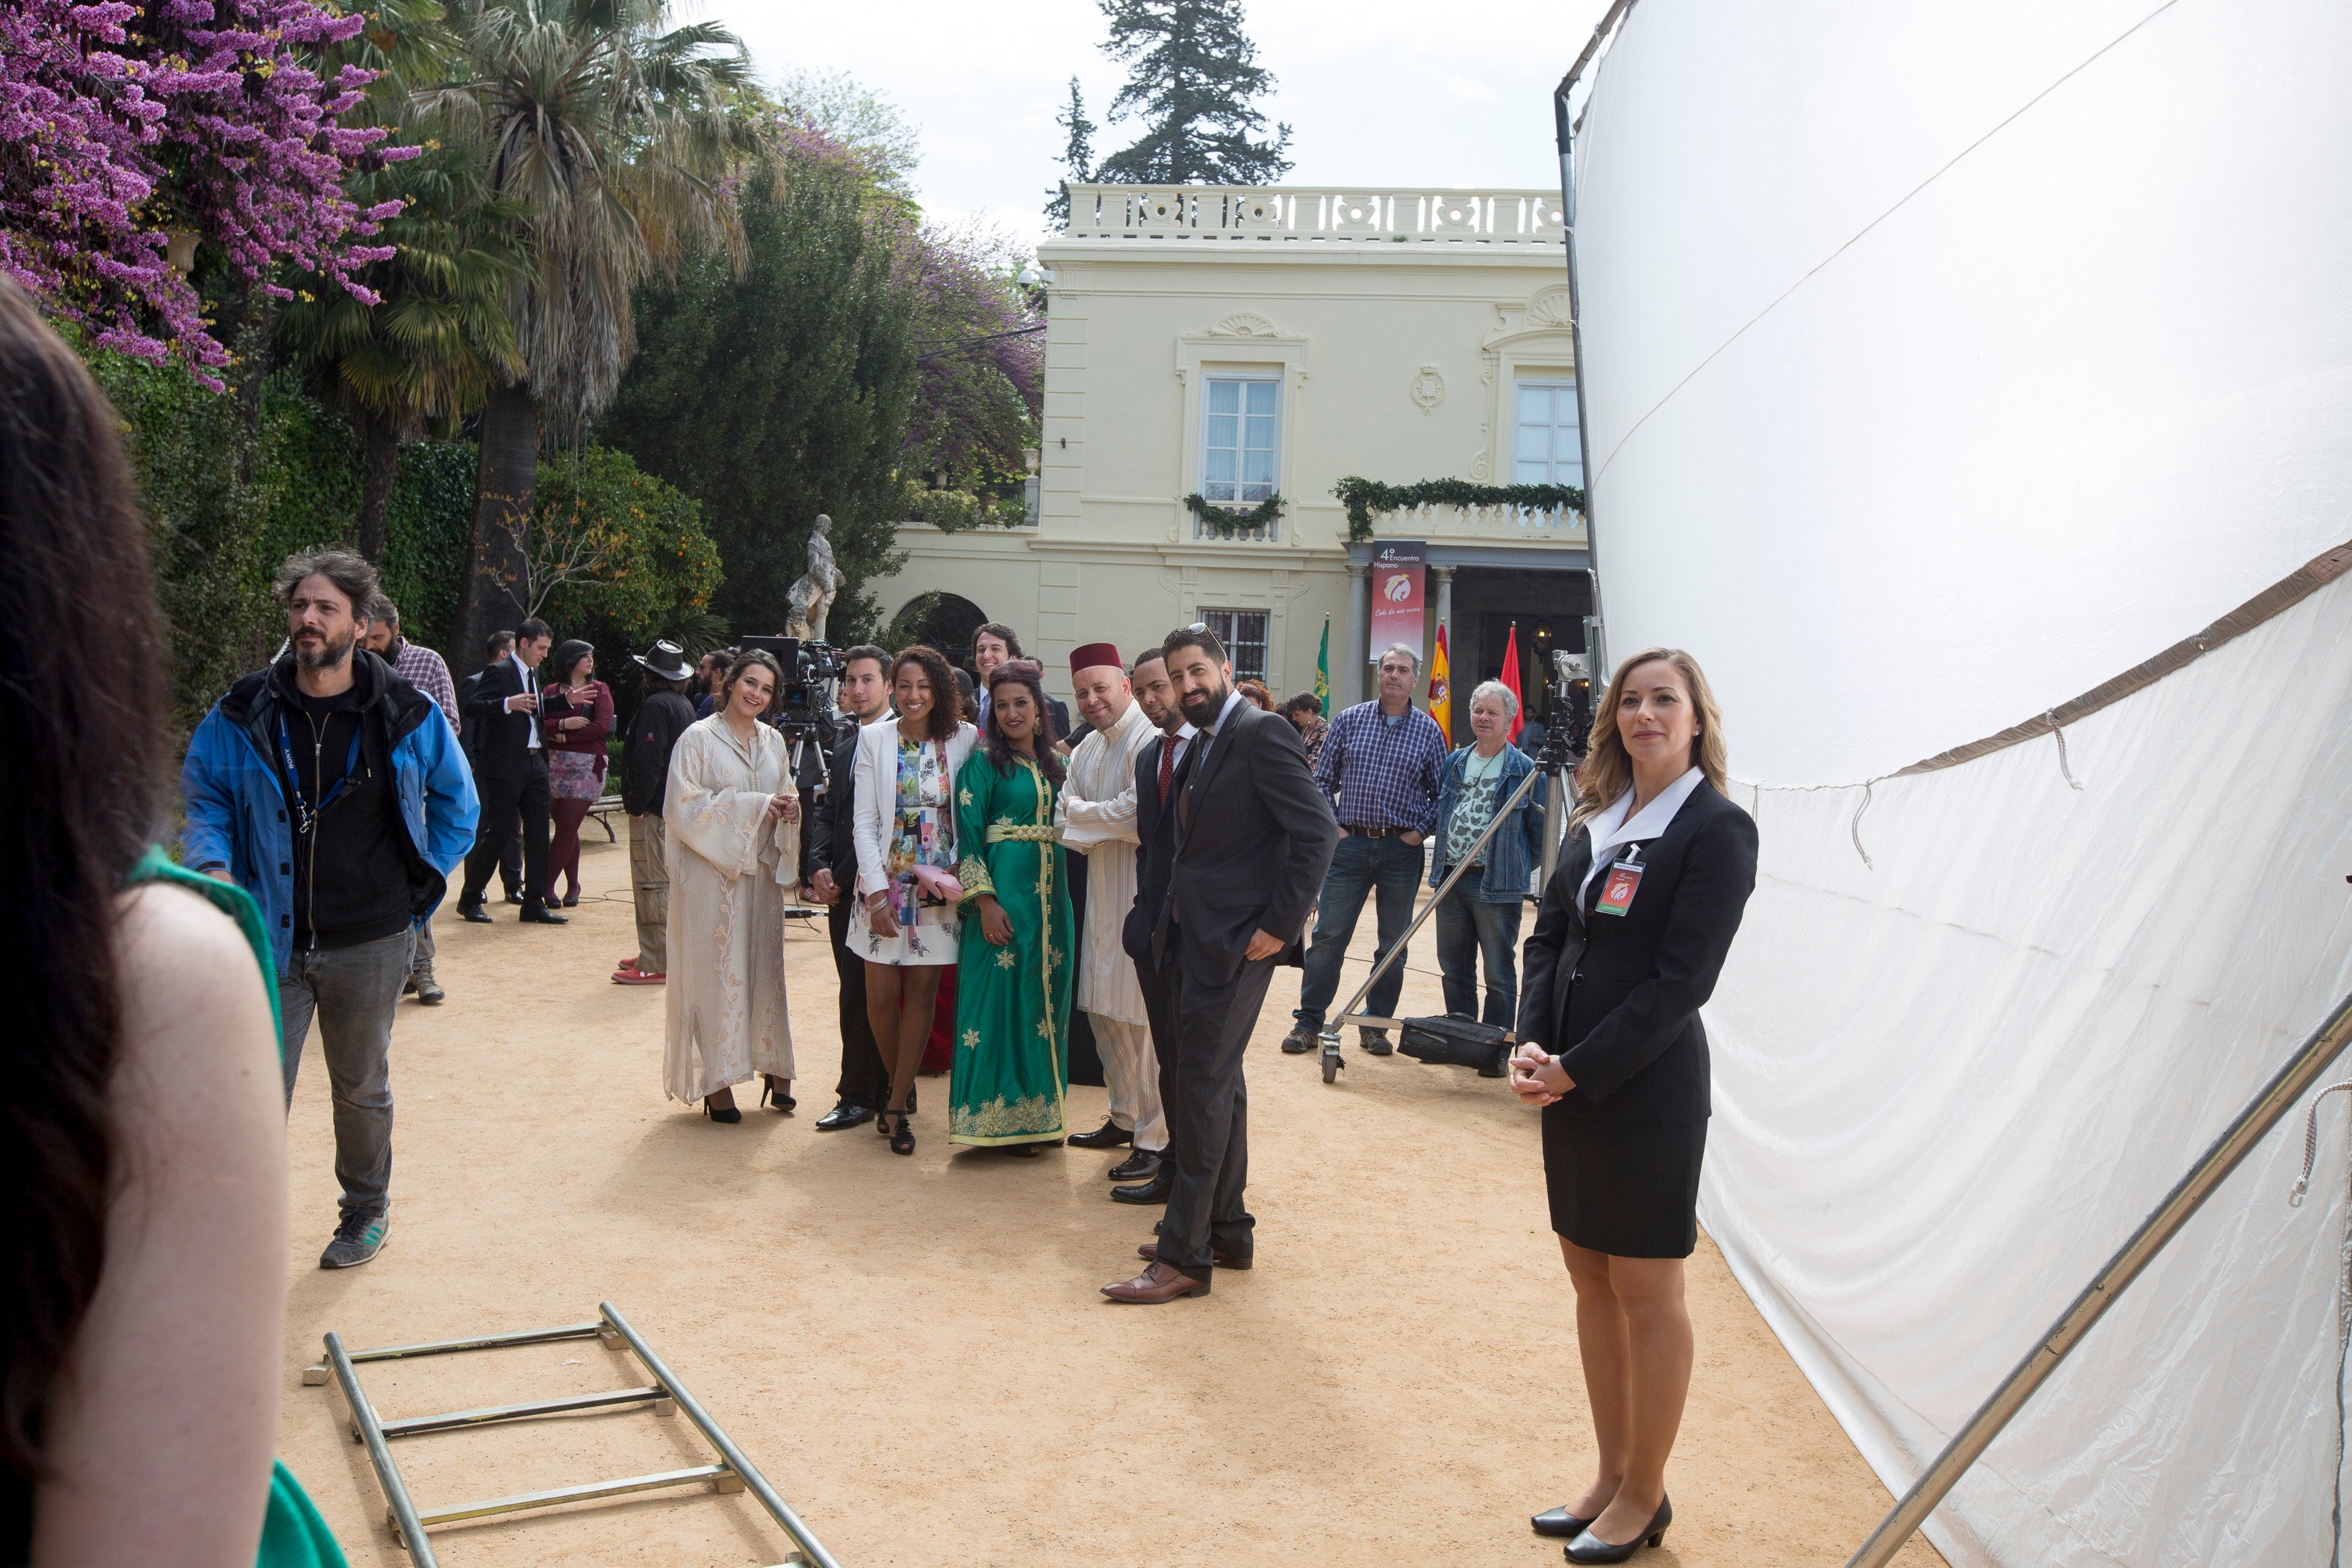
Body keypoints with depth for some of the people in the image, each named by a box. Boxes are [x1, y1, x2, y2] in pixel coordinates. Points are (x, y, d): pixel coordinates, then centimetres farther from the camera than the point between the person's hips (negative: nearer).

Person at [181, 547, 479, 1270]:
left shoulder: (408, 716, -3)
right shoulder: (243, 714, -2)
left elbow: (458, 803, 10)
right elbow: (203, 797, 9)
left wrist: (421, 886, 5)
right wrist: (212, 863, -11)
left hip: (371, 943, 0)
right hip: (270, 937, 0)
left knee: (363, 1087, 17)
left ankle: (367, 1210, 36)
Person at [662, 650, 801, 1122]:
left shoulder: (773, 742, 12)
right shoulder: (699, 738, -4)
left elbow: (785, 796, 20)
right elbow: (684, 807, -11)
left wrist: (789, 806, -5)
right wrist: (754, 806, -15)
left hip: (761, 869, 5)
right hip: (713, 870, -5)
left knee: (765, 966, 7)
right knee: (716, 971, -3)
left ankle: (773, 1067, 13)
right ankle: (716, 1082, 2)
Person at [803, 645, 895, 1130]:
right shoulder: (847, 740, 15)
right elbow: (825, 809, 14)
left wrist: (843, 879, -13)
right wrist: (820, 867, -2)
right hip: (842, 886, 8)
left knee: (859, 994, -3)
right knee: (856, 990, 12)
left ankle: (858, 1096, 8)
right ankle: (881, 1087, 22)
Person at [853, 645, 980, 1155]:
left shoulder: (964, 739, 2)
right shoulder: (875, 739, 2)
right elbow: (865, 822, 0)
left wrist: (959, 878, -8)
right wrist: (877, 891, -8)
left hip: (938, 884, 0)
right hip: (885, 883, 0)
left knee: (922, 990, 0)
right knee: (882, 994, -2)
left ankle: (897, 1105, 9)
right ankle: (900, 1085, 22)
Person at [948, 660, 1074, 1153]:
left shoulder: (1057, 767, 14)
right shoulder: (983, 767, -1)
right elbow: (968, 839, -7)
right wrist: (985, 900, -17)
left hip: (1050, 895, 5)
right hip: (1001, 894, -5)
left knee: (1043, 998, 7)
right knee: (1000, 997, -5)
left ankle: (1036, 1114, 16)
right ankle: (999, 1120, 2)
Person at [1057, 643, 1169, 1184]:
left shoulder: (1150, 740, -15)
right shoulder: (1087, 749, 14)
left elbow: (1136, 815, -24)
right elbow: (1065, 824, 10)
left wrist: (1080, 814, -8)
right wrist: (1101, 824, -11)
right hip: (1102, 895, 9)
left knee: (1145, 1018, -5)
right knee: (1104, 1012, 16)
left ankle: (1155, 1139, 3)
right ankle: (1125, 1117, 30)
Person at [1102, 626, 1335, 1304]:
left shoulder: (1262, 734, -13)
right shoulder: (1203, 744, 15)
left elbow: (1318, 831, -19)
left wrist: (1281, 926, -18)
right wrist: (1170, 920, 10)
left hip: (1234, 942, -10)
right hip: (1192, 937, 10)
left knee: (1203, 1087, -7)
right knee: (1219, 1082, 16)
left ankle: (1184, 1255, -1)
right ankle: (1228, 1229, 27)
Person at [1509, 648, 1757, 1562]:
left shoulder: (1717, 829, -10)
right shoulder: (1597, 819, 10)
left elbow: (1680, 981, -16)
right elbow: (1548, 936, 9)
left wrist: (1578, 1070, -16)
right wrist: (1532, 1044, -7)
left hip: (1648, 1090, -7)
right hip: (1569, 1081, 7)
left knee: (1647, 1295, 5)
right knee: (1590, 1281, 14)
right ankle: (1611, 1476, 28)